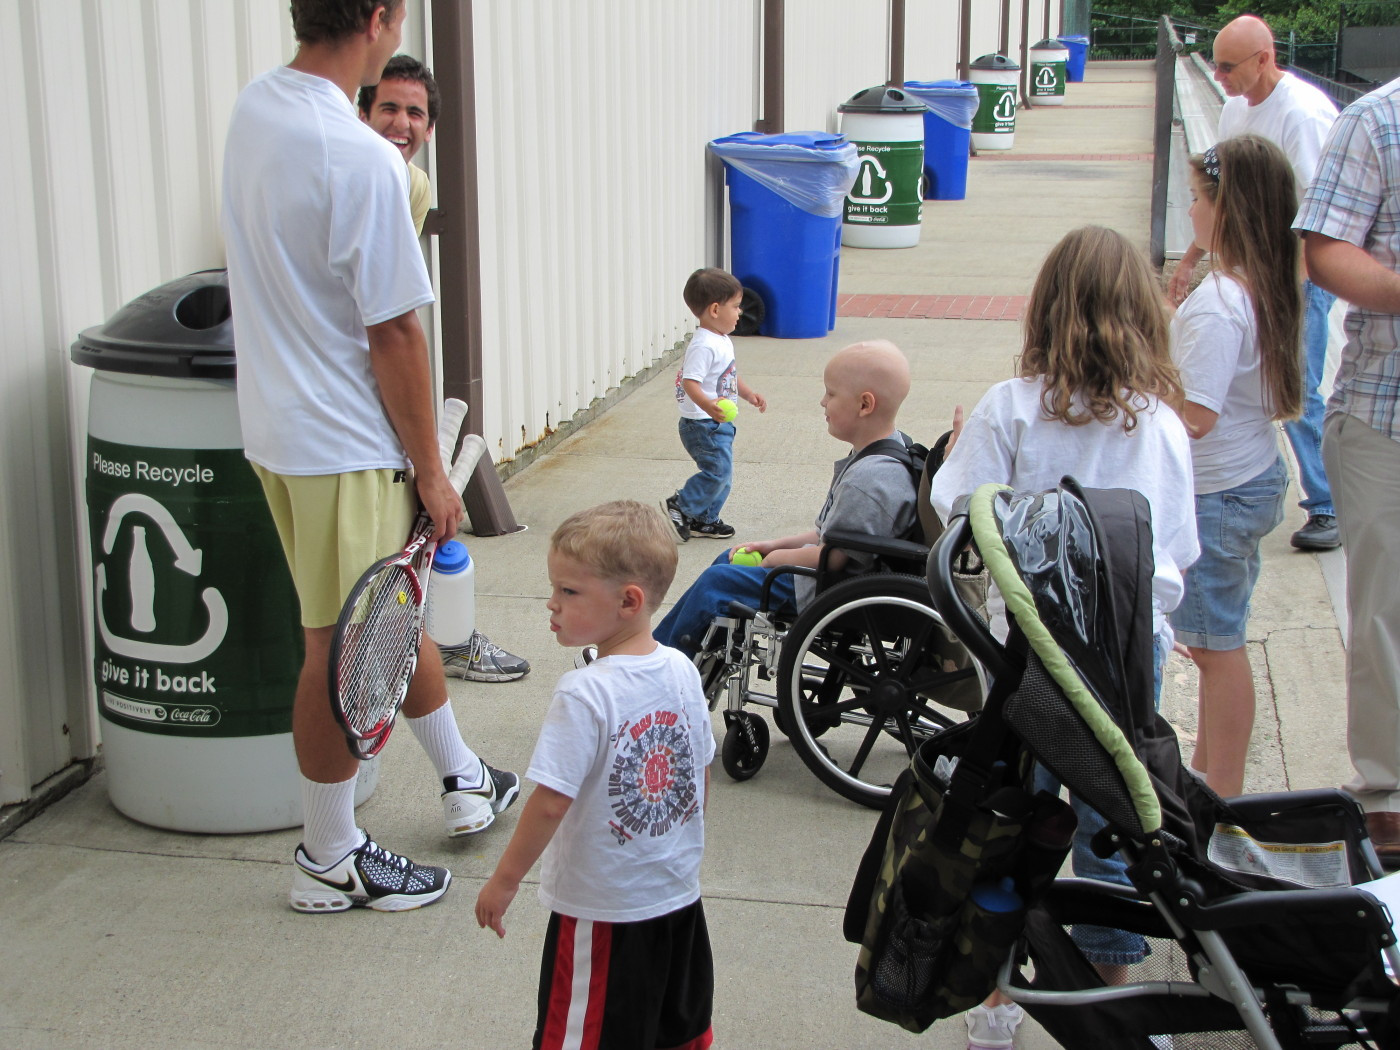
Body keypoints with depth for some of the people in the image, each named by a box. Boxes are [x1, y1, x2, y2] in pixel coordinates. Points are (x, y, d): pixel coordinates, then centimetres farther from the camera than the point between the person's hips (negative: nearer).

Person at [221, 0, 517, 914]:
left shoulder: (254, 107, 3)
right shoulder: (362, 160, -25)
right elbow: (393, 334, -20)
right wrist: (432, 471, -11)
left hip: (276, 421, 9)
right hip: (341, 444, -9)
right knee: (344, 649, 4)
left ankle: (465, 782, 39)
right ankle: (330, 860, 18)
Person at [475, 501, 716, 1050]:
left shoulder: (584, 694, -24)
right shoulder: (681, 671, -3)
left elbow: (551, 803, -23)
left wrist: (504, 880, -10)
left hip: (602, 907, -6)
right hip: (680, 894, 7)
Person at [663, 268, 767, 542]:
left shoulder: (723, 341, 12)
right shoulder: (703, 345, -21)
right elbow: (690, 382, -30)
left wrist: (749, 394, 22)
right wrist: (708, 405, -44)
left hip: (719, 422, 10)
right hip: (703, 424, -10)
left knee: (723, 474, 14)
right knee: (718, 470, -14)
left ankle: (704, 520, 24)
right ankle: (678, 507, -3)